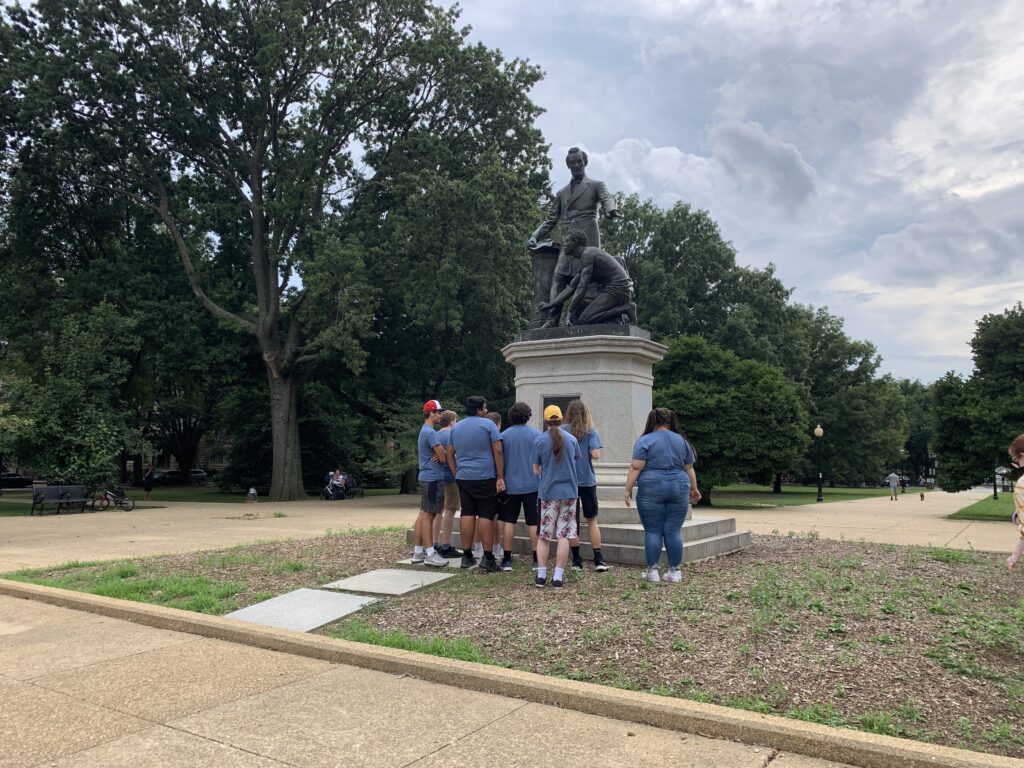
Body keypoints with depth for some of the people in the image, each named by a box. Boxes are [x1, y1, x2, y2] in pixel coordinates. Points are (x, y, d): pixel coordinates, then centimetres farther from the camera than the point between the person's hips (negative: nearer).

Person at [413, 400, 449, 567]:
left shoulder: (425, 431, 17)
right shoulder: (430, 432, -15)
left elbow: (438, 454, 16)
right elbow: (443, 457, -15)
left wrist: (439, 456, -7)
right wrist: (441, 456, 7)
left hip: (426, 477, 10)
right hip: (433, 478, -10)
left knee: (423, 514, 11)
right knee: (428, 515, -8)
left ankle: (418, 552, 14)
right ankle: (430, 554, -6)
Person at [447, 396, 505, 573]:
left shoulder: (456, 427, 12)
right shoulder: (487, 424, -4)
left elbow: (450, 454, 15)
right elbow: (498, 451, -10)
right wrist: (500, 477, -7)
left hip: (463, 477, 5)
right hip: (485, 477, -5)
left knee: (467, 514, 8)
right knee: (486, 515, -2)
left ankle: (467, 556, 11)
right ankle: (487, 557, -4)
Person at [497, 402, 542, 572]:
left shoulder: (504, 435, 0)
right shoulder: (536, 435, -4)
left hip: (510, 485, 1)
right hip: (532, 485, -1)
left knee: (509, 521, 8)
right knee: (534, 523, 4)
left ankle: (507, 559, 8)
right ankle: (537, 560, 6)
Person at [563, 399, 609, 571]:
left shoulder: (561, 431, -2)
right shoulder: (590, 431, -4)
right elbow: (595, 455, -13)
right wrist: (585, 455, 9)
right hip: (587, 480, 0)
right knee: (592, 520, 9)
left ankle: (576, 561, 11)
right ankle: (599, 560, 6)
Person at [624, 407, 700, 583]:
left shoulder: (645, 440, -4)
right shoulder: (682, 440, 9)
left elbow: (636, 468, -9)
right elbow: (689, 468, 14)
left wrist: (628, 489, -4)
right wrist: (694, 489, 25)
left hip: (651, 489, -3)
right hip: (678, 489, 3)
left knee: (652, 532, 3)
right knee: (674, 531, 7)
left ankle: (652, 571, 6)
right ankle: (675, 571, 10)